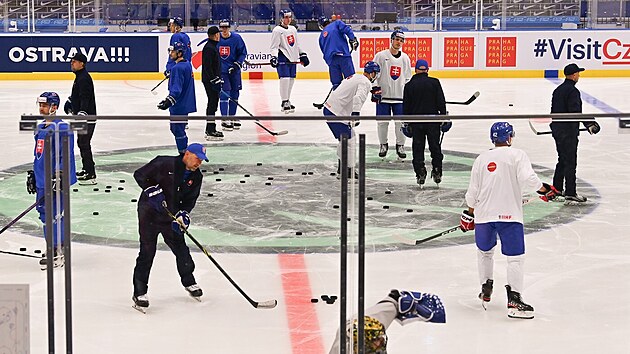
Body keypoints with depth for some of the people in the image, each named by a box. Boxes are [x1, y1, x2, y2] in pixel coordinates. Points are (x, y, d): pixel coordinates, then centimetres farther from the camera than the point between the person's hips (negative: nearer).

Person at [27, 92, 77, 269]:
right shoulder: (40, 128, 15)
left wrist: (59, 175, -22)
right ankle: (60, 247, 24)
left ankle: (56, 254, -2)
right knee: (44, 212, 12)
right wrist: (32, 175, 25)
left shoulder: (62, 128, -13)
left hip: (55, 179, -9)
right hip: (42, 180, 9)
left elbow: (66, 155, -17)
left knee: (52, 214, -8)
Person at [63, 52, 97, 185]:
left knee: (84, 144, -10)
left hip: (87, 116, -11)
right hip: (82, 116, 11)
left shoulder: (84, 78, -19)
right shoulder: (79, 77, 14)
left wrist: (81, 113, -39)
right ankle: (87, 169, 30)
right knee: (82, 142, 18)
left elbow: (85, 99, -29)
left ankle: (91, 175, -10)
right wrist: (69, 102, 45)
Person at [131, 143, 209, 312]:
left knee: (181, 249, 10)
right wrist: (152, 190, -24)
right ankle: (139, 292, 2)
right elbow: (139, 174, -12)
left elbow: (190, 200, 3)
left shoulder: (196, 177, 1)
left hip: (171, 217, 6)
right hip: (149, 214, -6)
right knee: (147, 252, -7)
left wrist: (182, 213, -15)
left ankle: (189, 281, 34)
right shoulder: (164, 164, -18)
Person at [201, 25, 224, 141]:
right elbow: (207, 66, -23)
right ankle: (211, 132, -10)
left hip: (213, 79, 11)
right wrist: (214, 80, -25)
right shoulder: (209, 48, -17)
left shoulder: (213, 46, 16)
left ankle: (209, 130, 23)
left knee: (213, 104, 15)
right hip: (209, 80, -11)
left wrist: (218, 79, 26)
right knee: (212, 104, -10)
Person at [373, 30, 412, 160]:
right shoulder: (381, 56, -4)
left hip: (400, 96, 3)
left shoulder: (405, 58, 8)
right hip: (383, 95, -2)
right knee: (382, 122, 3)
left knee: (401, 122, 2)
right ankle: (383, 145, 21)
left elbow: (407, 78, 16)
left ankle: (400, 146, 17)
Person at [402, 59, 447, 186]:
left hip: (416, 121, 0)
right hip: (433, 120, 0)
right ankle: (437, 172, 10)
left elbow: (405, 106, 4)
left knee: (418, 148, 6)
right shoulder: (434, 82, -3)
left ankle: (420, 173, 0)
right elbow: (441, 101, -5)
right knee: (435, 146, 10)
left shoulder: (409, 85, 1)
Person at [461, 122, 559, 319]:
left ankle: (486, 290, 31)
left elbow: (472, 193, 11)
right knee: (516, 257, -3)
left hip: (483, 214, 4)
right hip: (509, 214, -4)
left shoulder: (481, 159, 11)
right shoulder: (517, 155, -1)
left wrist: (469, 214, 23)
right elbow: (527, 178, -17)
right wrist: (544, 189, -1)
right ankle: (514, 300, -14)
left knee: (484, 251, 25)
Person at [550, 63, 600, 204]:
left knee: (562, 160, 19)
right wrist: (589, 123, -20)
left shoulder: (558, 90, 12)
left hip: (557, 130, 9)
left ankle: (557, 189, 26)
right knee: (570, 162, -5)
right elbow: (575, 112, -24)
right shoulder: (572, 91, -16)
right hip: (568, 131, -9)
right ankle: (570, 194, -4)